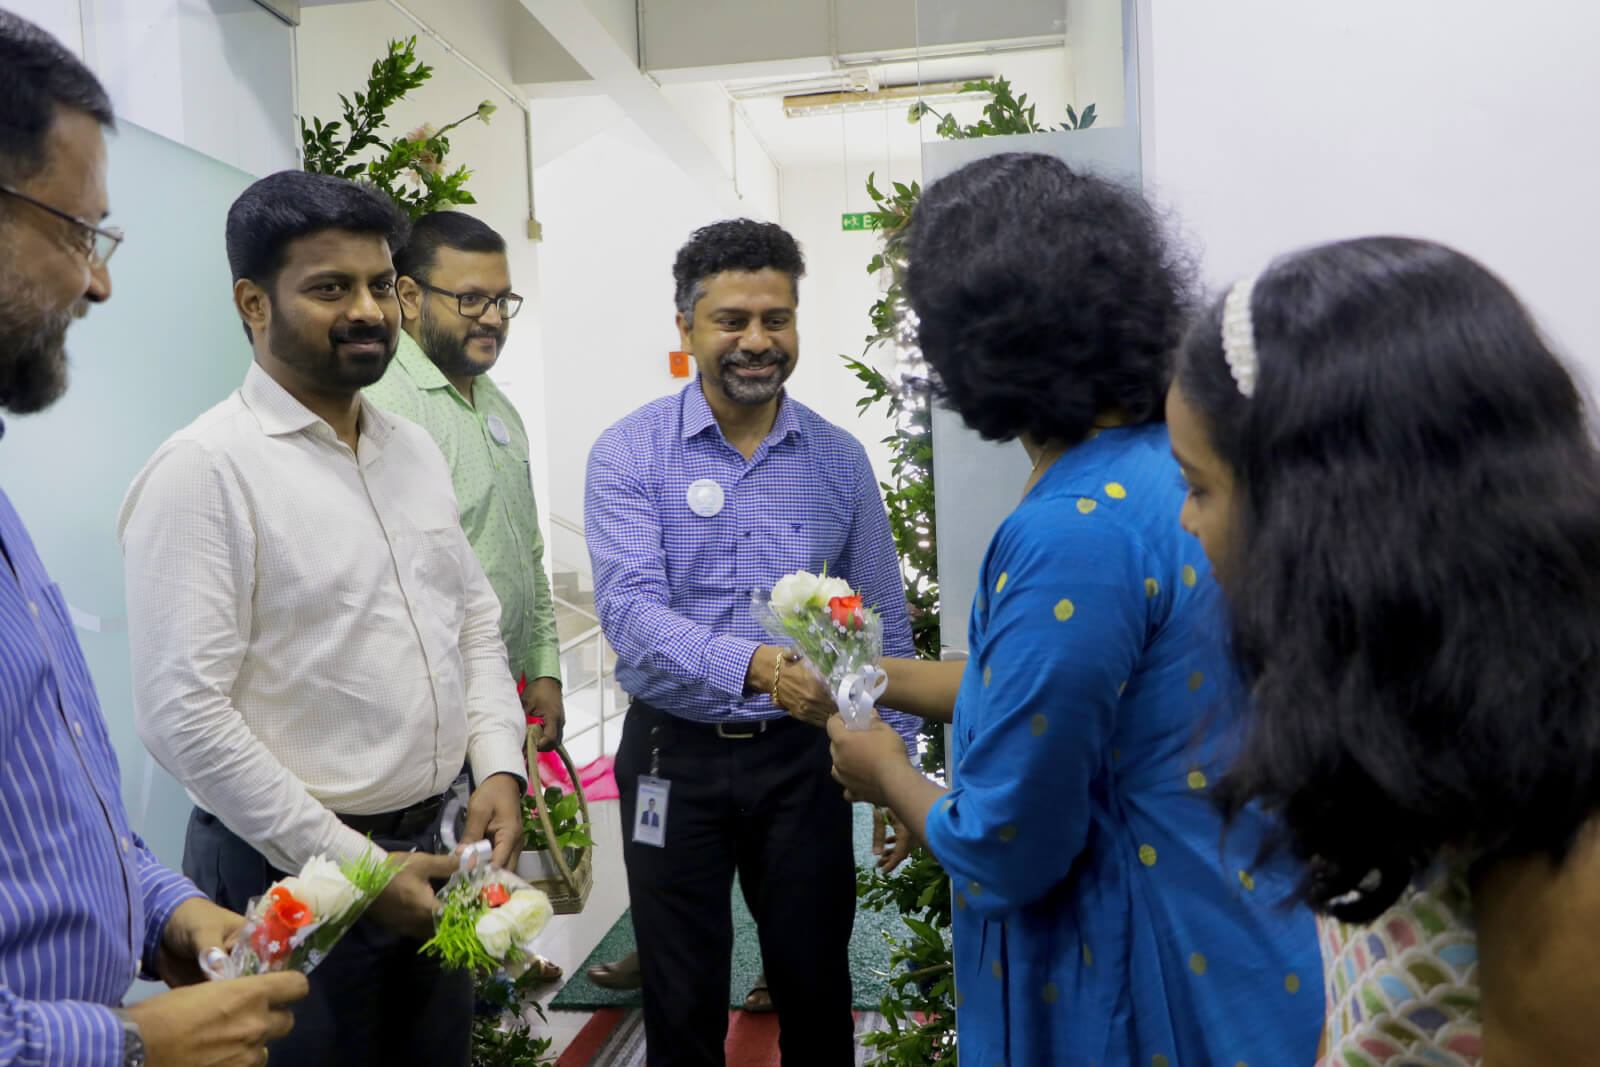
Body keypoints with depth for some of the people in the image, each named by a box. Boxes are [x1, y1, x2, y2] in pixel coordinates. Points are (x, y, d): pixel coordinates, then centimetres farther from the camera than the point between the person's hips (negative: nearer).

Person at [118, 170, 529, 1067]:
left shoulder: (416, 449, 6)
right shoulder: (205, 471, -15)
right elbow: (184, 715, -19)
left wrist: (499, 765, -2)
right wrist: (353, 864, -16)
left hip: (434, 851, 7)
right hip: (288, 869, -6)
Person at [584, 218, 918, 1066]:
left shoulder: (839, 458, 0)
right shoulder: (628, 454, -7)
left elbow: (884, 625, 6)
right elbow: (630, 611, -20)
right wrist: (755, 664, -36)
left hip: (803, 754, 2)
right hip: (676, 754, -1)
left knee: (816, 987, 16)